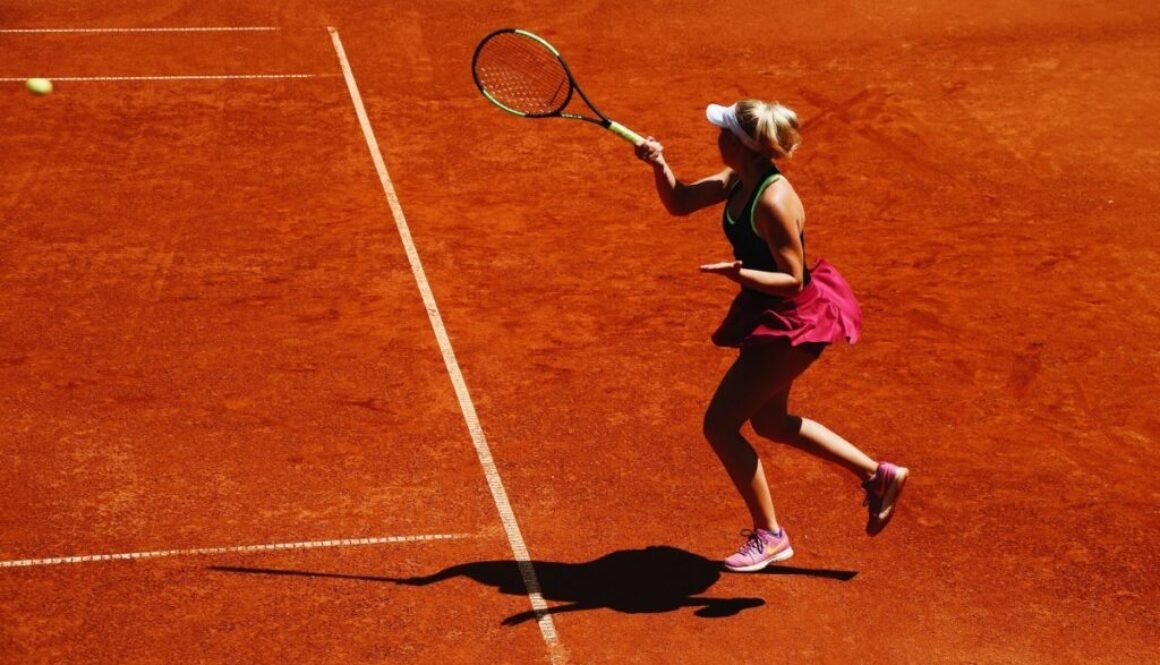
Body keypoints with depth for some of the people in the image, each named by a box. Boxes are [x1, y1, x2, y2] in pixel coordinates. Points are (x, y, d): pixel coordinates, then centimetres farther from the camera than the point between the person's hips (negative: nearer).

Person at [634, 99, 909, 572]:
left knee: (720, 425, -5)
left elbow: (792, 280, -25)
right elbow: (679, 203, 7)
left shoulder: (773, 201, -28)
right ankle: (878, 475, 34)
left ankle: (769, 536, 11)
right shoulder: (737, 181, -1)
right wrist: (659, 166, -12)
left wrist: (739, 274, -39)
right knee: (769, 422, 24)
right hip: (769, 316, 10)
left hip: (790, 322, -10)